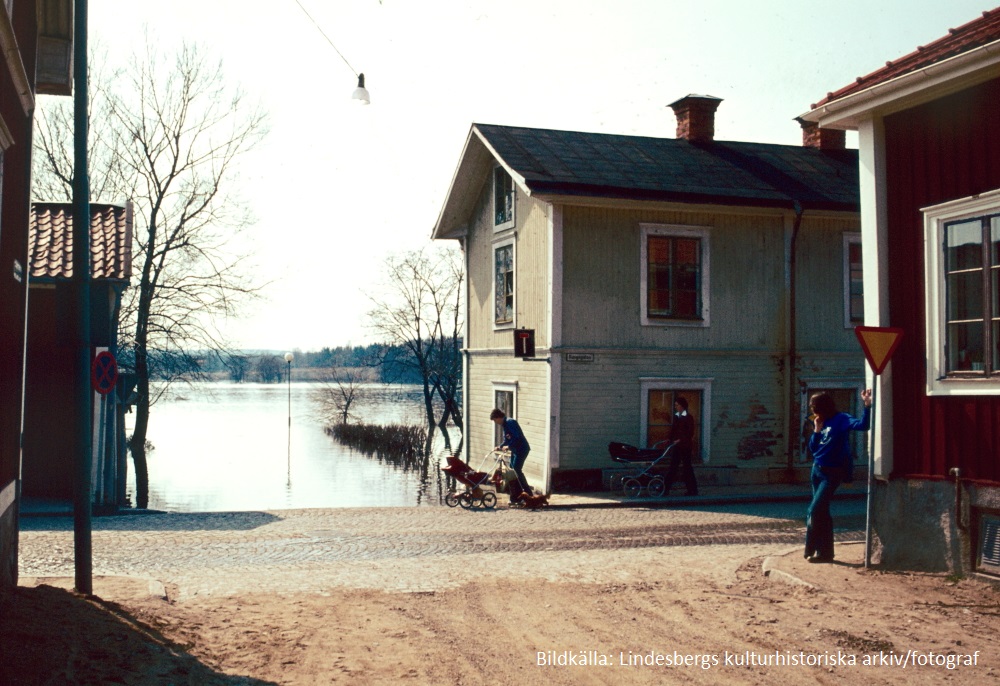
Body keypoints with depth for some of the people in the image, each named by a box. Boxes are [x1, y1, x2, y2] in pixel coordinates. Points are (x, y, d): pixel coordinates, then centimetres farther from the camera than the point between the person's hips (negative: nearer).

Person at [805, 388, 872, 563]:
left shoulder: (841, 420, -10)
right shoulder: (821, 423, 10)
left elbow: (862, 425, -25)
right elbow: (813, 448, 10)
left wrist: (867, 406, -38)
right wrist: (817, 430, -2)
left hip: (832, 473, -8)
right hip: (817, 470, 8)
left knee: (815, 511, -12)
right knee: (821, 512, 10)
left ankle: (812, 550, -2)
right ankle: (825, 552, 16)